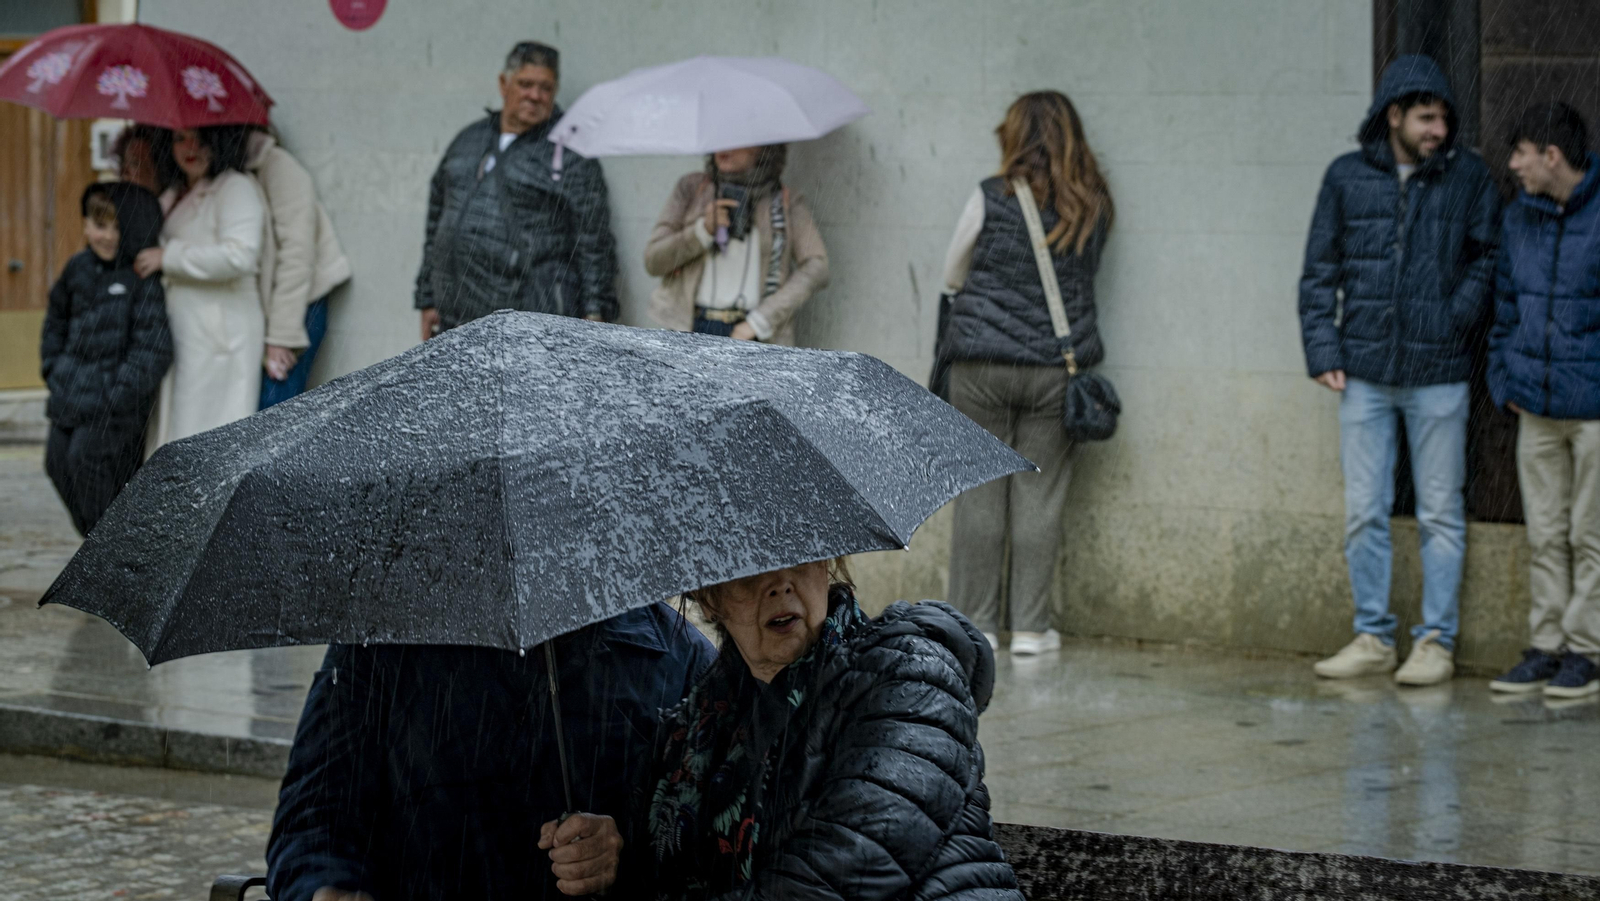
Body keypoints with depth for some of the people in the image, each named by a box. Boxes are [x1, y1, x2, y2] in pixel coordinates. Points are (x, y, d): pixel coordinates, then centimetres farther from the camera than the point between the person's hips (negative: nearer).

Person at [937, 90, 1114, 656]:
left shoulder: (991, 198, -5)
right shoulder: (1094, 209, 2)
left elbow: (953, 276, 7)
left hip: (982, 362, -2)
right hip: (1057, 366, 2)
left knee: (979, 495, 5)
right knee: (1039, 497, 5)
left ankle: (975, 622, 8)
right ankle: (1030, 626, 7)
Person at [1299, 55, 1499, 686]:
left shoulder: (1467, 176, 1)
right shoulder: (1348, 177, 4)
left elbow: (1487, 256, 7)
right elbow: (1319, 271, 8)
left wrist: (1459, 315, -8)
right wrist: (1322, 349, 0)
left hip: (1438, 372, -1)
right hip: (1365, 372, 2)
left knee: (1440, 511, 3)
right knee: (1364, 512, 5)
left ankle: (1436, 640, 10)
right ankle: (1373, 636, 15)